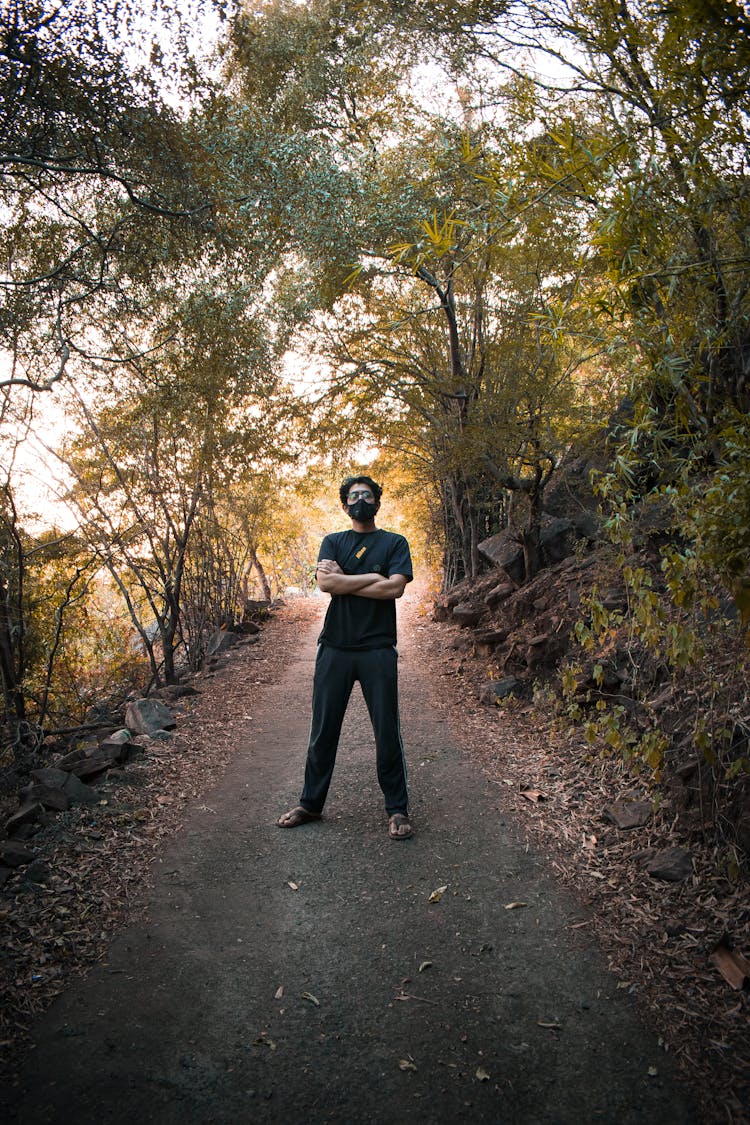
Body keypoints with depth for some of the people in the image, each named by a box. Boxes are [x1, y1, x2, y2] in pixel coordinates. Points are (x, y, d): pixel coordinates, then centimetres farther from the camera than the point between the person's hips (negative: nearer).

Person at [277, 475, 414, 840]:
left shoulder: (394, 543, 8)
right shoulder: (332, 542, 13)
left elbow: (396, 588, -9)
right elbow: (325, 582, -7)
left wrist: (344, 581, -6)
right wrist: (374, 577, -8)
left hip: (378, 649, -2)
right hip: (335, 647, 2)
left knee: (387, 731, 2)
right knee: (323, 730, 8)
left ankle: (397, 809, 15)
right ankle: (310, 803, 23)